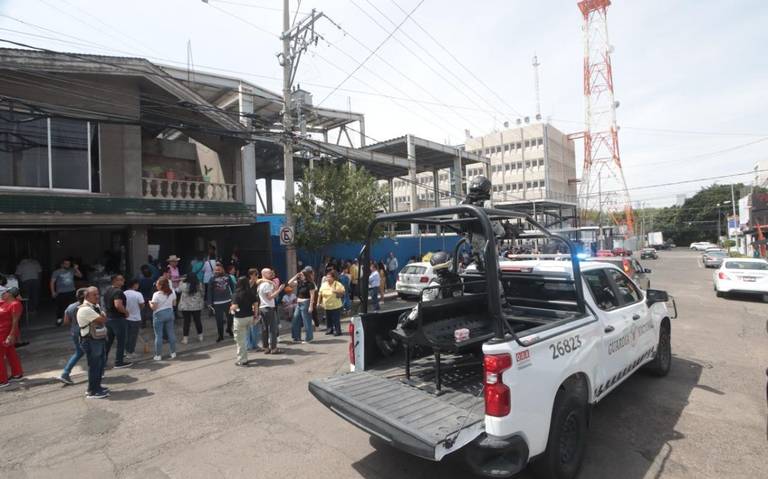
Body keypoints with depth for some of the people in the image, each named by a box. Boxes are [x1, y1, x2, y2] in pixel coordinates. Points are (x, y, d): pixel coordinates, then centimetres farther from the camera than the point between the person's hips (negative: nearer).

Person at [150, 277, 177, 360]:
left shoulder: (156, 294, -17)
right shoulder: (172, 292, -2)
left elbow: (153, 307, -15)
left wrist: (150, 303, 4)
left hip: (159, 314, -5)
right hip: (169, 313, 5)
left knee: (158, 335, 4)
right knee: (171, 333, 12)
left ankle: (158, 355, 11)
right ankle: (173, 353, 19)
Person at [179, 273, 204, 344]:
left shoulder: (183, 285, -13)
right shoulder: (199, 285, -6)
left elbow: (178, 289, 8)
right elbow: (202, 295, 3)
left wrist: (181, 281, 20)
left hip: (185, 307, -2)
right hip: (197, 307, 2)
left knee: (186, 322, 4)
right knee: (197, 320, 12)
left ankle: (185, 338, 9)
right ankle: (200, 336, 22)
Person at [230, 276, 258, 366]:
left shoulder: (237, 294, -15)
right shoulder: (251, 293, 0)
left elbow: (235, 306, -25)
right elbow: (256, 303, 1)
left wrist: (231, 308, -3)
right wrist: (255, 315, 10)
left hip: (240, 318, -6)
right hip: (250, 317, 6)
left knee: (240, 340, 6)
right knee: (244, 338, 21)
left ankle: (242, 360, 11)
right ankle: (244, 358, 28)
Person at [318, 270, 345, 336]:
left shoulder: (338, 284, -8)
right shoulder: (324, 284, 5)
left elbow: (343, 292, -8)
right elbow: (320, 294, 11)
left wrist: (336, 292, -23)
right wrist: (319, 302, 10)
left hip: (335, 306, -5)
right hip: (327, 306, 5)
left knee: (336, 319, -3)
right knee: (328, 318, 13)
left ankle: (337, 331, 7)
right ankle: (330, 329, 28)